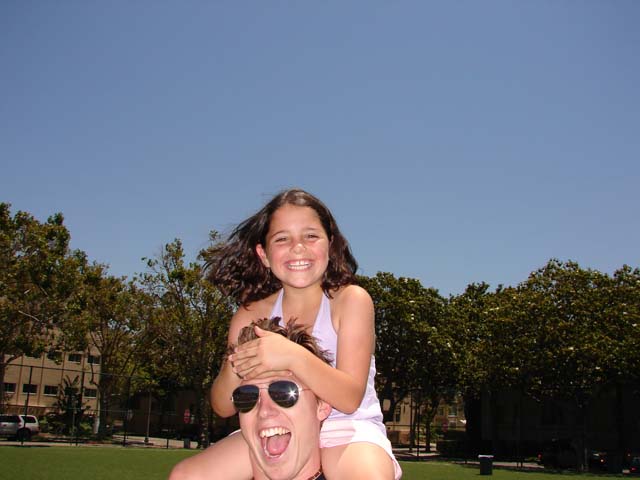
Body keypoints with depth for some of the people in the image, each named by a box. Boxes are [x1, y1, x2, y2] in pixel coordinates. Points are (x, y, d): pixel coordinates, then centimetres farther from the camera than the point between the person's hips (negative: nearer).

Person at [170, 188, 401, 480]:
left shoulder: (350, 300, -11)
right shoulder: (252, 313, -2)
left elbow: (350, 398, -19)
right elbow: (223, 407, 1)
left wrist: (293, 356, -35)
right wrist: (235, 368, -22)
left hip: (347, 426, -4)